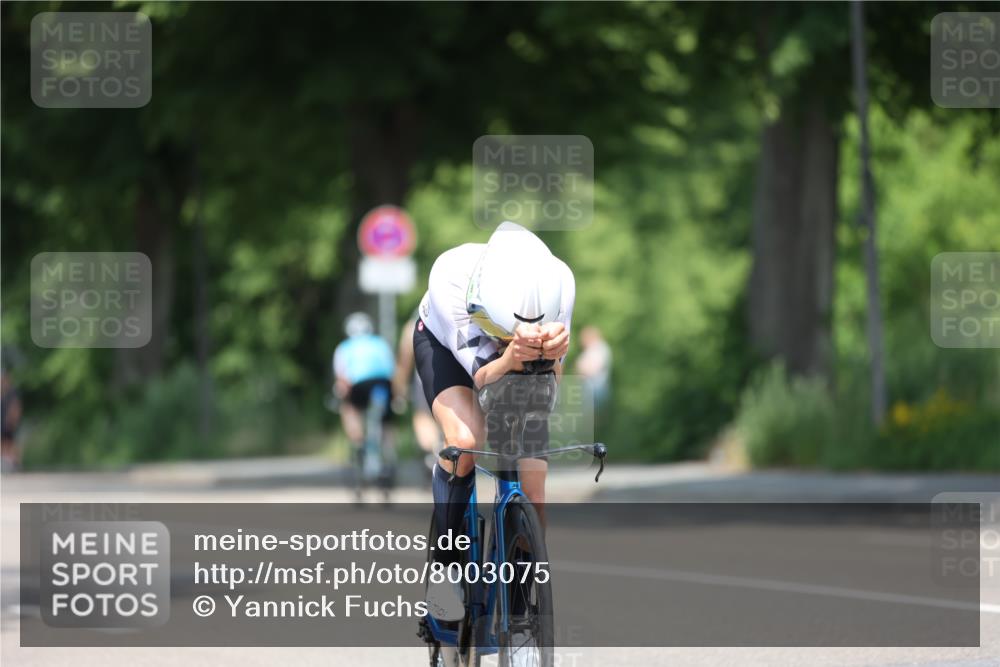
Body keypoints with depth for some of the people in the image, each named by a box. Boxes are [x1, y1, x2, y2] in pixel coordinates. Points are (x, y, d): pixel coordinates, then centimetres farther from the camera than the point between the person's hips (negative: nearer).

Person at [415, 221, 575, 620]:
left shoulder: (558, 282, -35)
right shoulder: (450, 278, -42)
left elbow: (550, 379, -28)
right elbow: (482, 375, -37)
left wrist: (552, 353, -51)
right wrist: (509, 359, -60)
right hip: (445, 343, -3)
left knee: (532, 484, -5)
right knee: (464, 441, -30)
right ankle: (446, 565, -13)